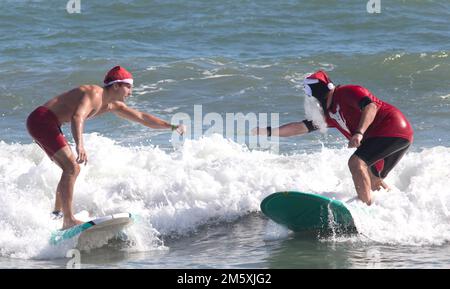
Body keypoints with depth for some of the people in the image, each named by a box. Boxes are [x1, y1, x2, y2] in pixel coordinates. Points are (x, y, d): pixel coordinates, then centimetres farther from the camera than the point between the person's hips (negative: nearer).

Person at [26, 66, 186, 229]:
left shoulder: (112, 105, 14)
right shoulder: (95, 94, -17)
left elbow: (141, 117, 23)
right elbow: (77, 117, -35)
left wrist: (171, 127, 23)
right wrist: (79, 145, -50)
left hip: (45, 124, 11)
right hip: (41, 119, -11)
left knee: (71, 169, 20)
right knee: (72, 167, -20)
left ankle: (57, 214, 31)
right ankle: (68, 221, -25)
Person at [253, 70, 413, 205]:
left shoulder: (346, 92, -9)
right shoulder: (330, 114, 18)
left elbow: (370, 106, -24)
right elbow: (301, 127, 20)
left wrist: (359, 133, -37)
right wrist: (269, 131, 15)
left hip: (393, 128, -10)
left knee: (356, 162, -22)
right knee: (373, 182, 19)